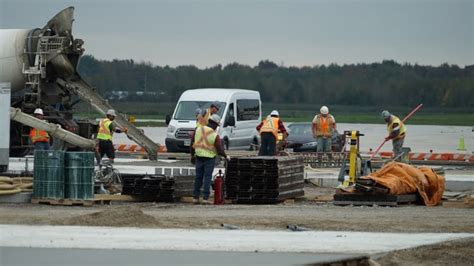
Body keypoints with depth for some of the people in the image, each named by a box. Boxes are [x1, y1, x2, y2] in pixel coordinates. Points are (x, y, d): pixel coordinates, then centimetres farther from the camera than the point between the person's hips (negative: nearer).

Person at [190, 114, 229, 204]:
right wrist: (226, 156, 9)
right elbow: (219, 149, -10)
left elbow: (192, 143, 6)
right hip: (209, 158, -4)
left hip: (199, 157, 4)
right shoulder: (215, 135, -13)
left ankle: (195, 197, 13)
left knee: (198, 177, 12)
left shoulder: (198, 129, -2)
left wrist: (192, 155, 18)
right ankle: (205, 198, -2)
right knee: (207, 178, 1)